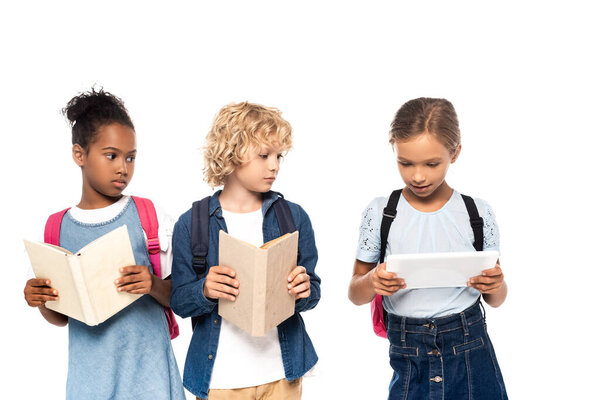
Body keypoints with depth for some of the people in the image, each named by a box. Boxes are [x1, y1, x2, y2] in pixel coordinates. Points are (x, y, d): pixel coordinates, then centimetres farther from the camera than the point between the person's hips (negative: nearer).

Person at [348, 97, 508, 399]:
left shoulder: (477, 212, -2)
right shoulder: (380, 213, -3)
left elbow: (495, 300, 7)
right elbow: (355, 295, 4)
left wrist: (495, 285, -16)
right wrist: (372, 282, -18)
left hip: (471, 353, 1)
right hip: (408, 359, 0)